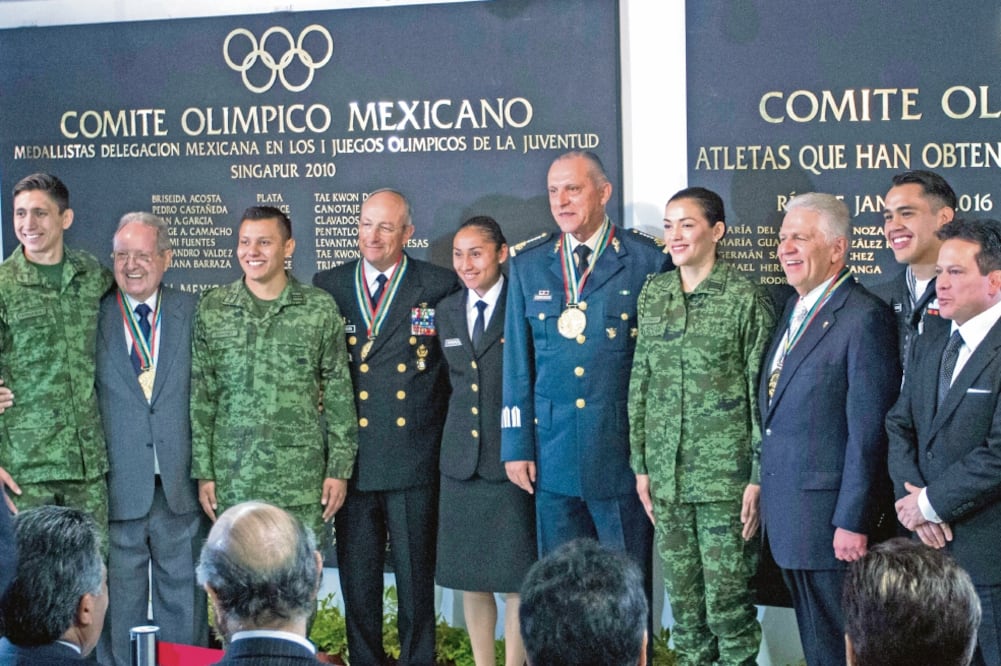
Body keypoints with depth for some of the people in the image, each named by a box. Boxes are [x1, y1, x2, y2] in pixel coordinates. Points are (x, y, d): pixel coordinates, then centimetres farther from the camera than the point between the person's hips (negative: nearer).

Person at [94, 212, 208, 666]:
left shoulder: (194, 313, 6)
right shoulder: (93, 318, 2)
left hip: (180, 491, 1)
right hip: (117, 490, -1)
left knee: (184, 604, 9)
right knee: (119, 610, 7)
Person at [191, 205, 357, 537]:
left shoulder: (320, 308, 2)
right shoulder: (212, 308, 5)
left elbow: (338, 395, 4)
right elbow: (200, 396, 6)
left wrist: (339, 469, 0)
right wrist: (203, 472, 2)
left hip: (301, 481, -1)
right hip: (232, 480, 1)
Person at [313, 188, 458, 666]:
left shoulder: (440, 287, 1)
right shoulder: (327, 287, 8)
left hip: (414, 460, -2)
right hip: (352, 460, 2)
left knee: (416, 577, 4)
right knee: (356, 576, 9)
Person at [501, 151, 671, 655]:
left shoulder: (648, 261, -2)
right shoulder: (528, 265, 9)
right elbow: (517, 363, 10)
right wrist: (516, 445, 6)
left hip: (623, 452, -3)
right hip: (553, 453, 3)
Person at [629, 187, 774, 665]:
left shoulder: (746, 299, -6)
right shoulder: (652, 294, 9)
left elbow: (763, 394, -6)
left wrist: (759, 478, -9)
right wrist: (641, 465, 10)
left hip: (726, 474, -5)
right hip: (667, 472, 5)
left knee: (727, 595, -2)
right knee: (681, 591, 11)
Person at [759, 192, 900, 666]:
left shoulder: (865, 316, -15)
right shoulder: (795, 308, 13)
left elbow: (868, 431, -18)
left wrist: (853, 521, -20)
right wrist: (767, 493, 14)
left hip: (833, 519, -8)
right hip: (788, 514, 8)